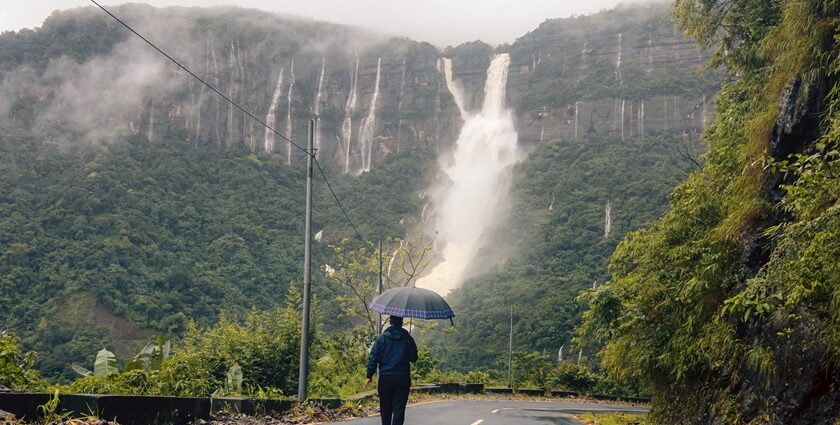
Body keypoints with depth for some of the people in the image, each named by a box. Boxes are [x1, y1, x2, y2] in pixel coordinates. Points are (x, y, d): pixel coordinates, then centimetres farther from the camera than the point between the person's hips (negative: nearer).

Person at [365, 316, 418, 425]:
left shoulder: (382, 338, -2)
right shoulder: (407, 338, -2)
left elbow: (373, 358, -5)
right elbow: (413, 358, 5)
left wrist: (369, 376, 0)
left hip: (385, 378, 1)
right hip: (402, 378, -1)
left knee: (385, 408, 14)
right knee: (399, 408, -2)